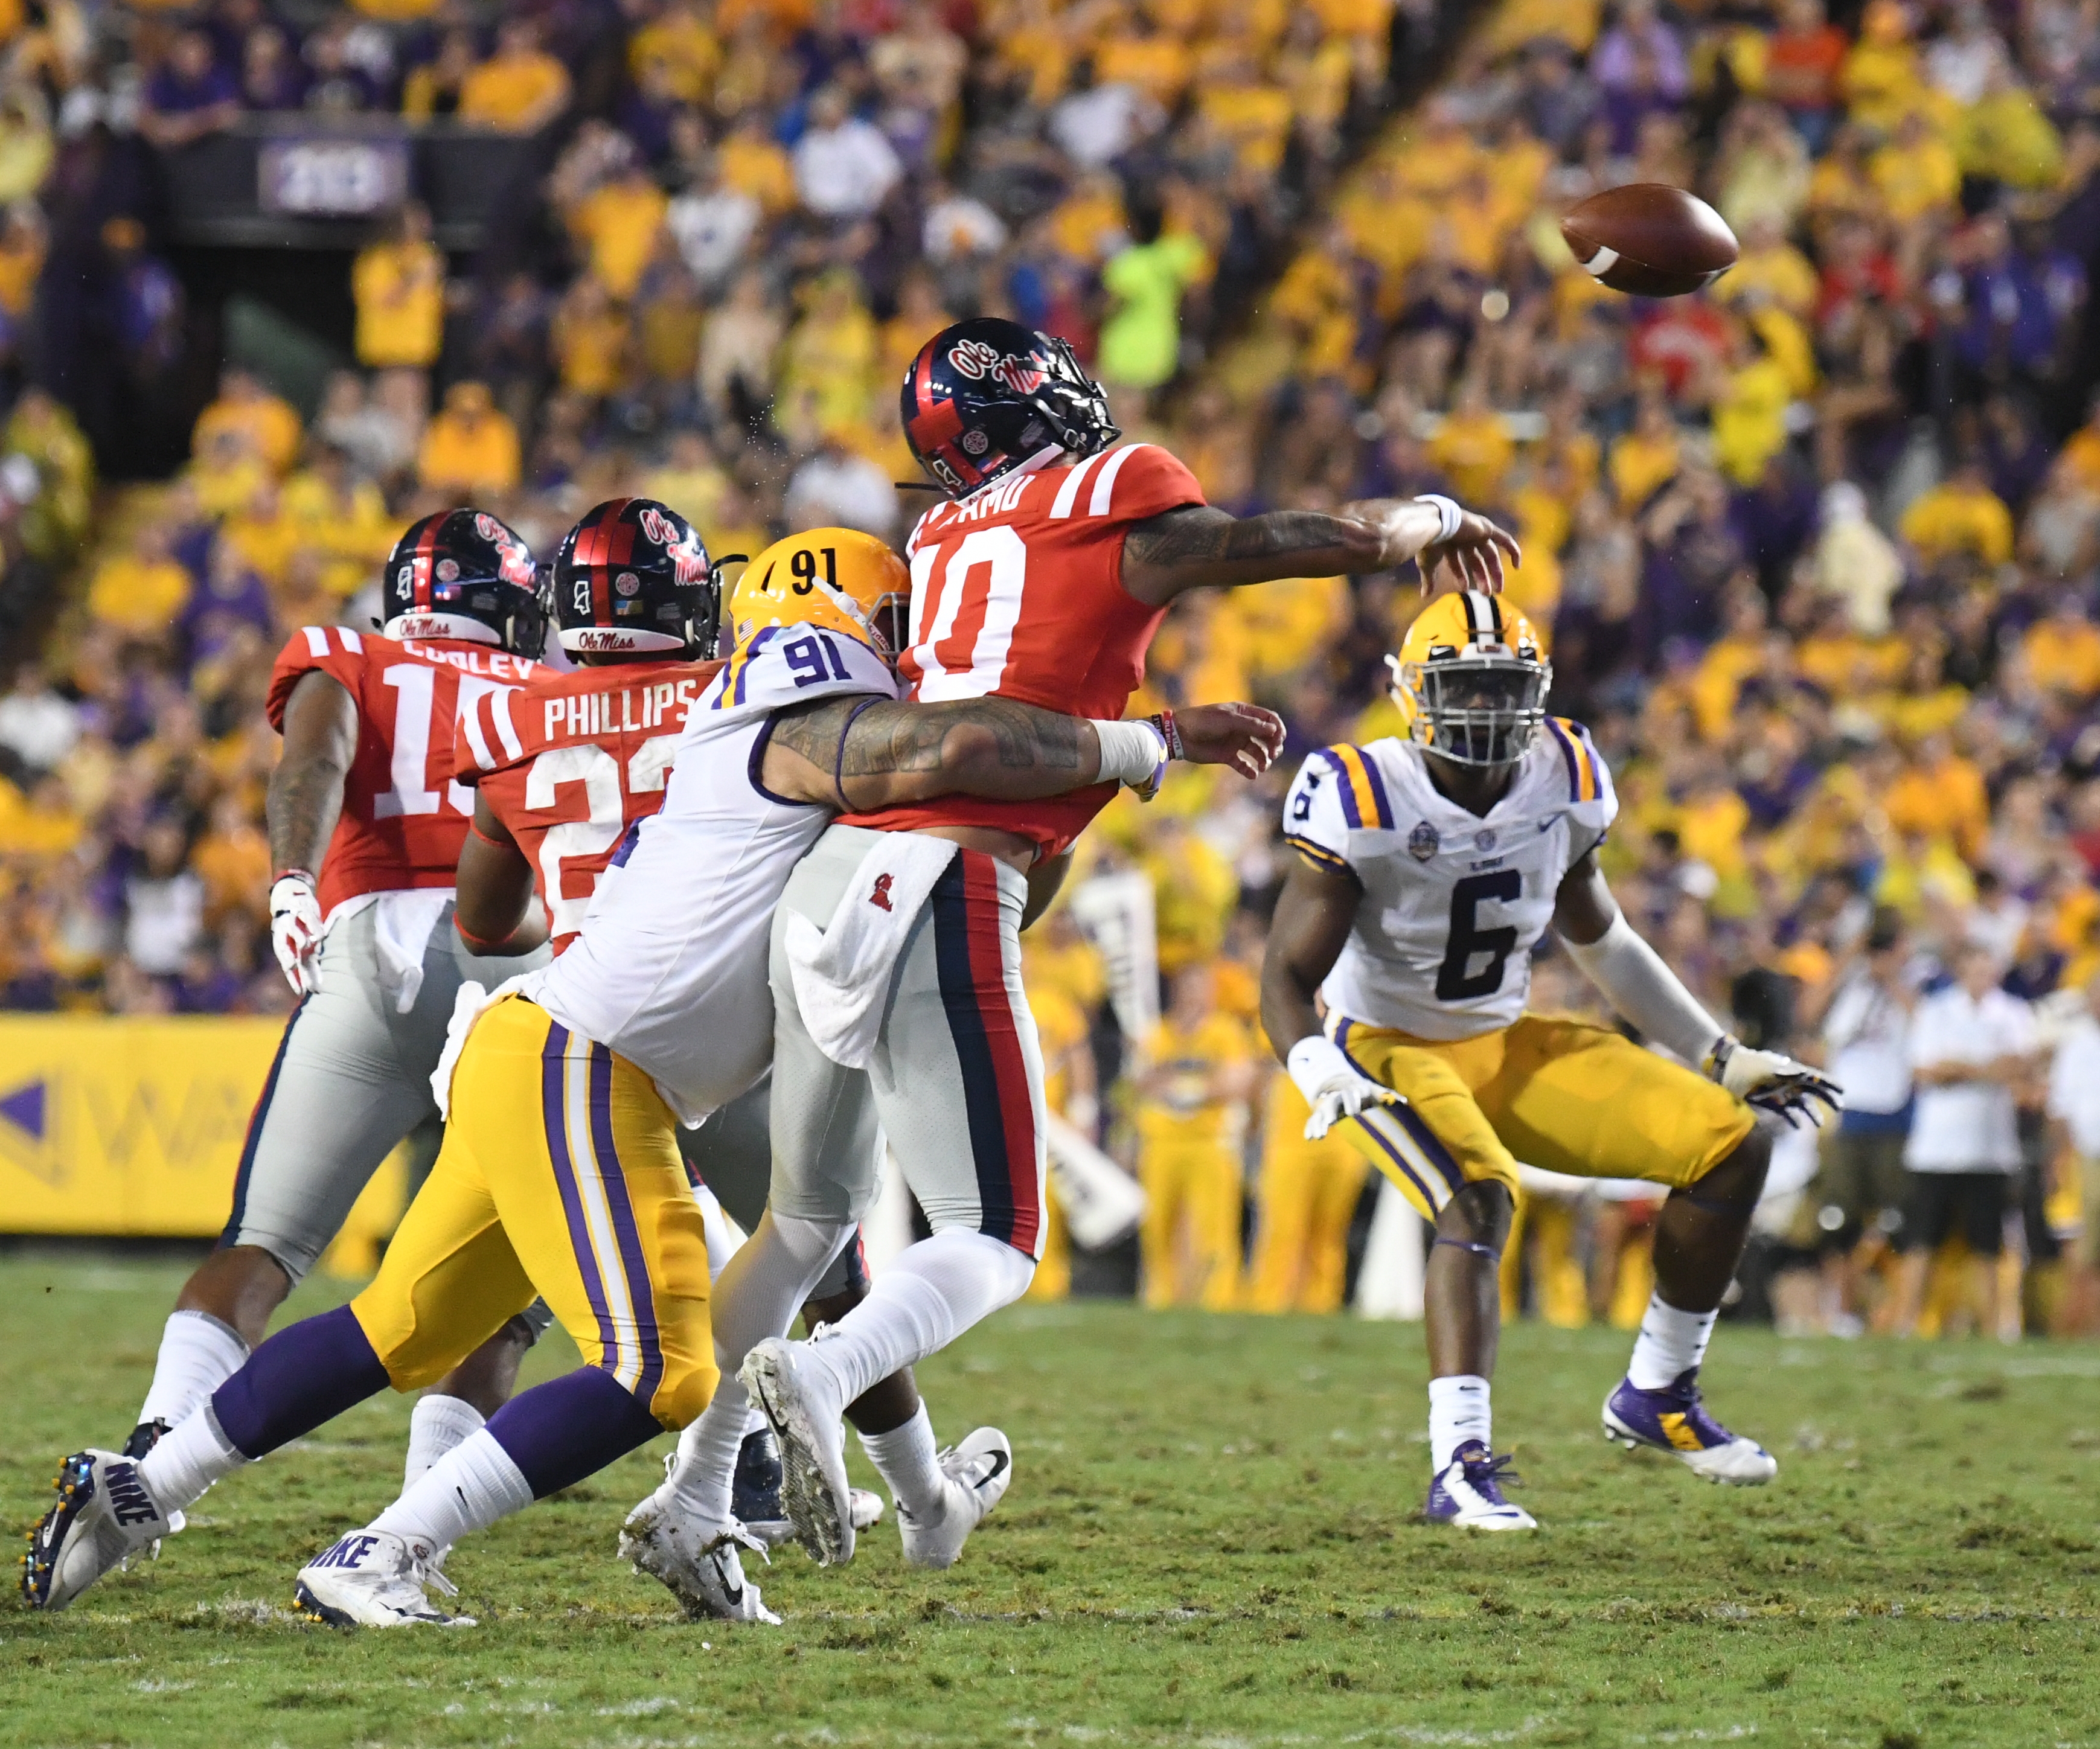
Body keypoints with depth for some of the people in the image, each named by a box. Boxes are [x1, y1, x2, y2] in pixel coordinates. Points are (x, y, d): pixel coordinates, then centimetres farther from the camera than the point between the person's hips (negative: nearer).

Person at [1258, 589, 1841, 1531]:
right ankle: (1461, 1470, -42)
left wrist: (1720, 1055, 12)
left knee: (1732, 1146, -5)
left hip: (1506, 1046, 6)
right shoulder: (1365, 805, -21)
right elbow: (1288, 978, -20)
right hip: (1388, 1049, -6)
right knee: (1478, 1199, -36)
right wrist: (1324, 1077, -40)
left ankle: (1658, 1397, 10)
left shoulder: (1563, 786, -5)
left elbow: (1602, 941, 13)